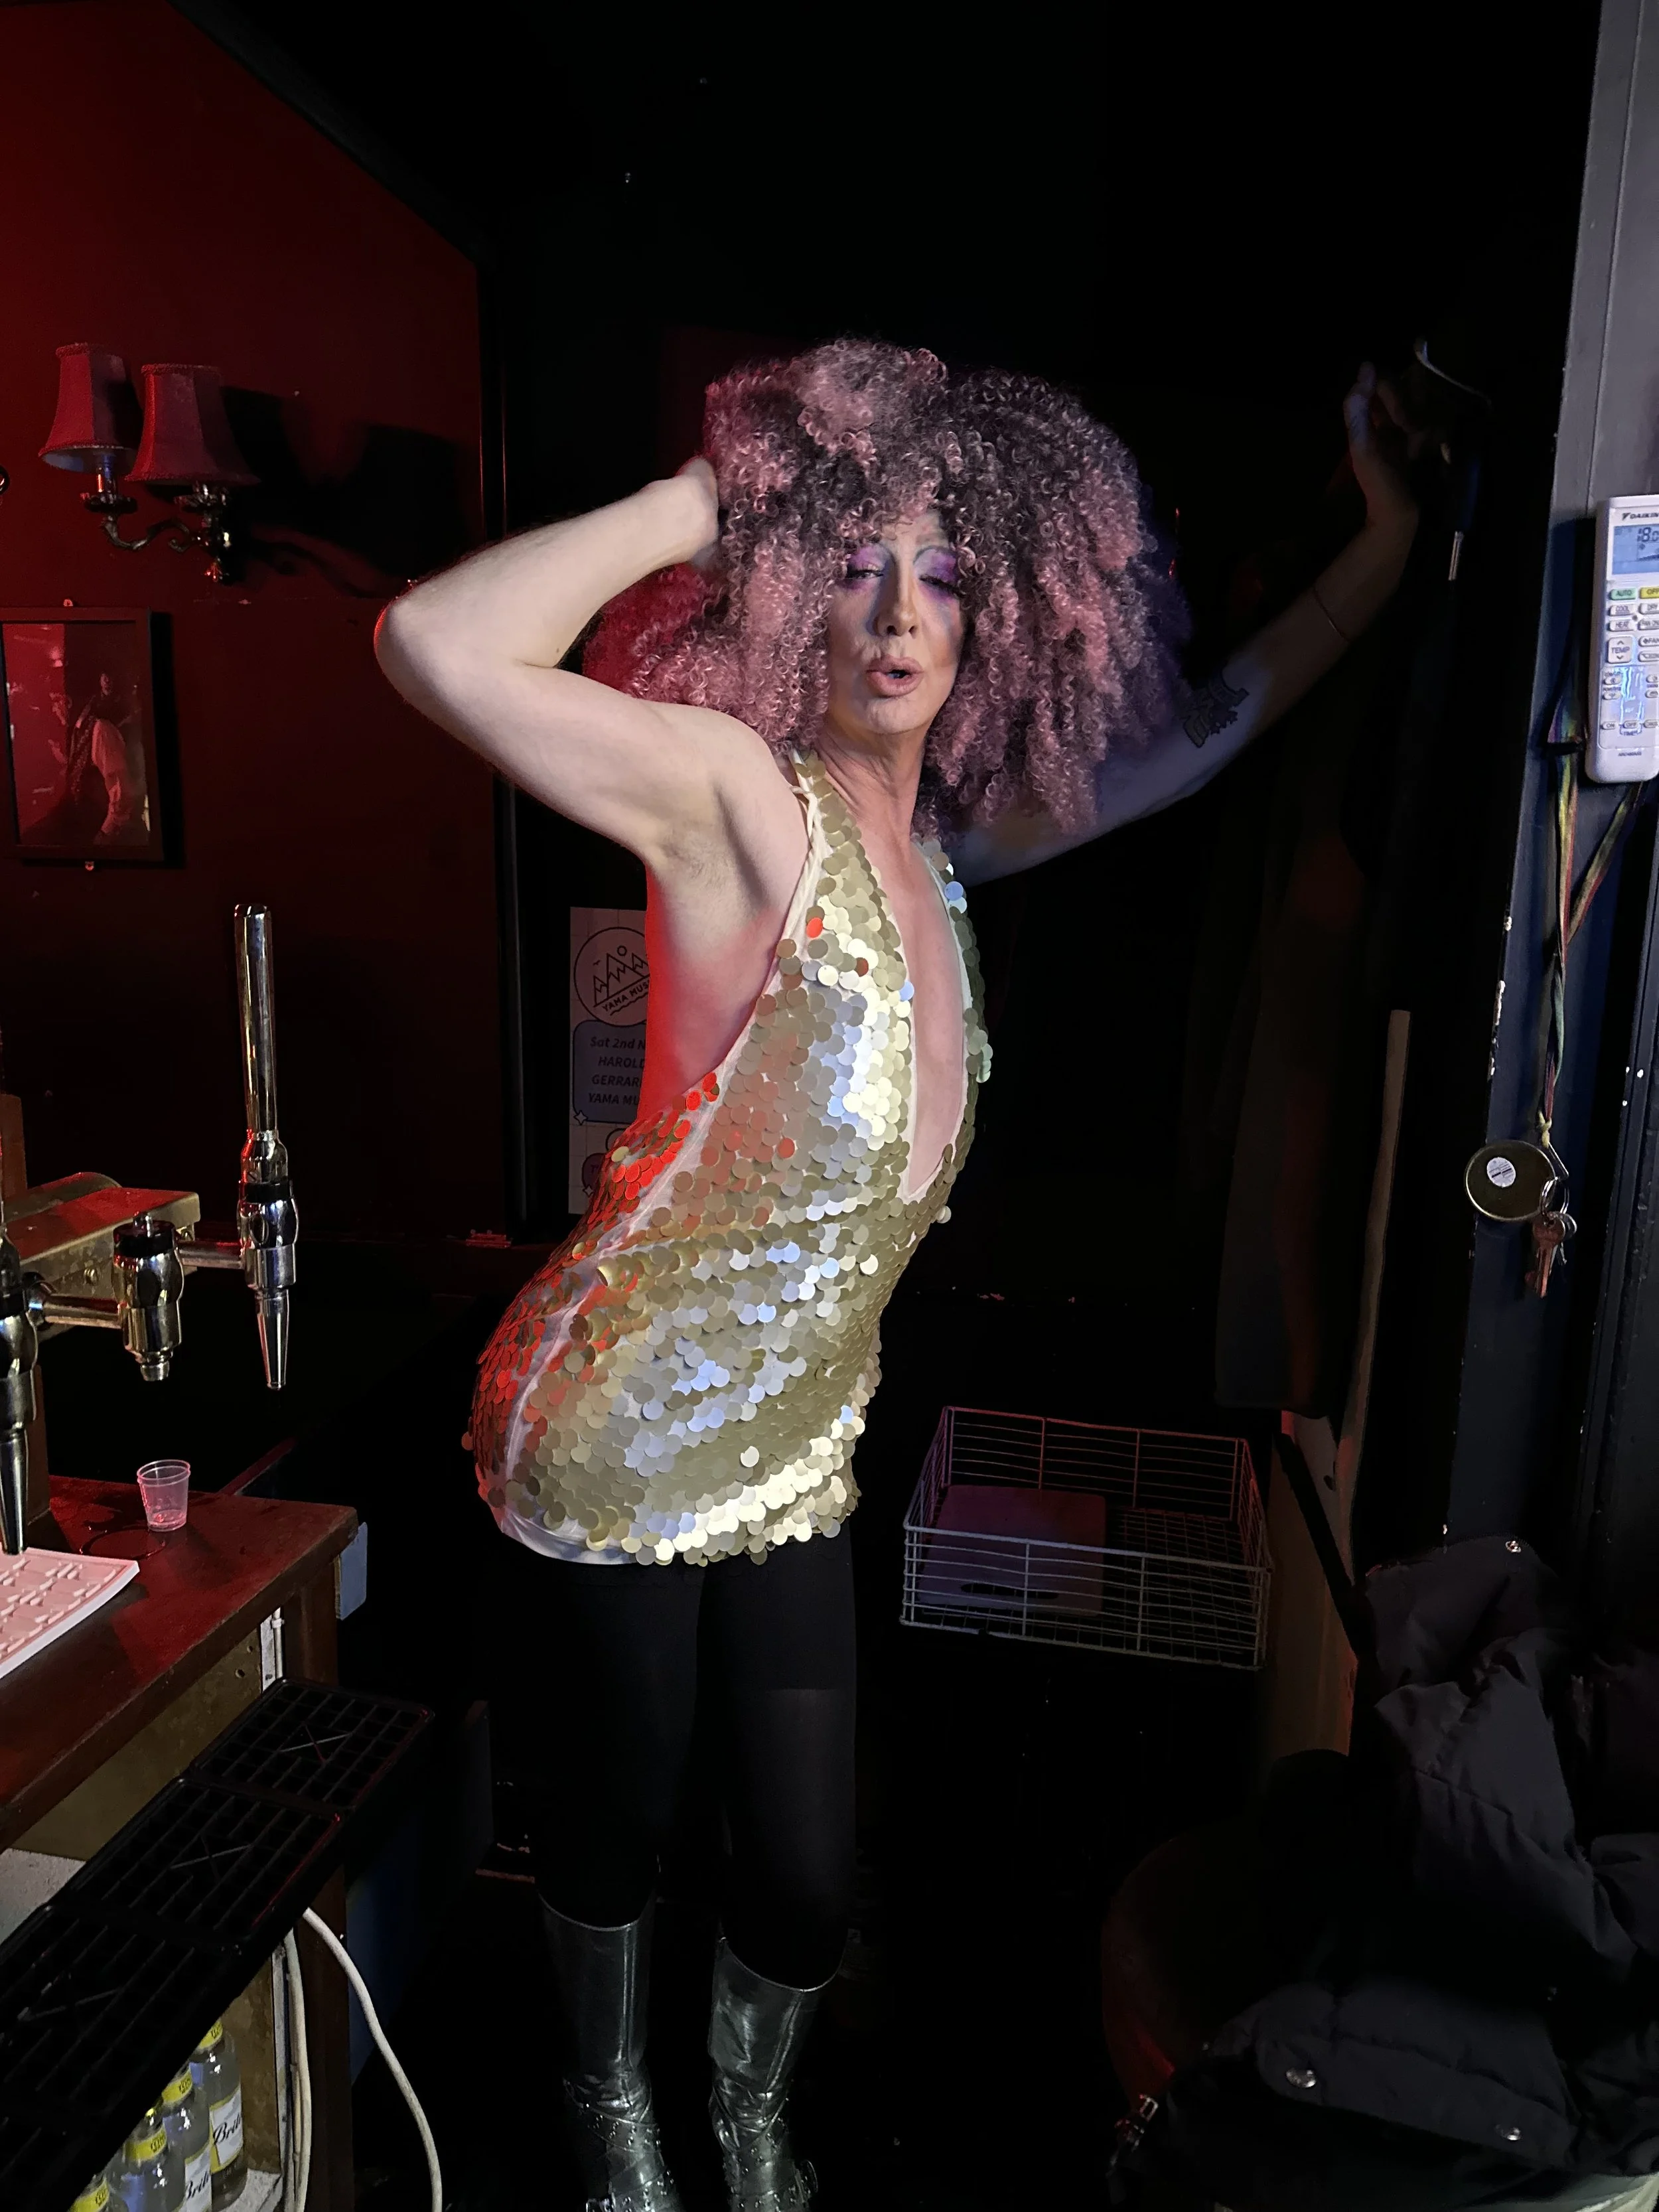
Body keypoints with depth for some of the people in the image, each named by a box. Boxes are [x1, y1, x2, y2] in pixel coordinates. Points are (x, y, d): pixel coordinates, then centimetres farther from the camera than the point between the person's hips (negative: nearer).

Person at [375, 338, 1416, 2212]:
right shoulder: (741, 797, -16)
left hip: (795, 1451, 6)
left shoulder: (946, 834, 5)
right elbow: (437, 645, -33)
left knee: (810, 1874, 16)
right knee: (615, 1821, 18)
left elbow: (1204, 729, 17)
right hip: (618, 1433, -5)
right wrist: (706, 496, -21)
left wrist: (1393, 535, 15)